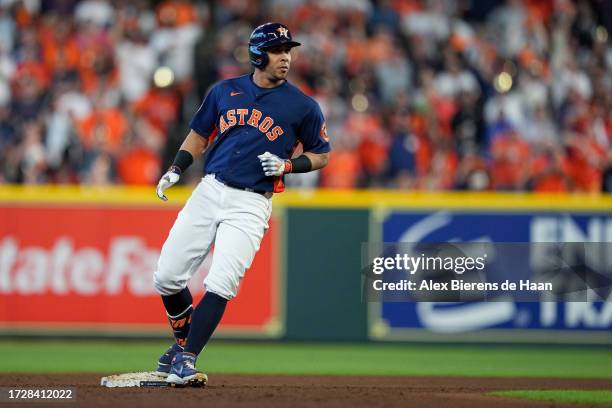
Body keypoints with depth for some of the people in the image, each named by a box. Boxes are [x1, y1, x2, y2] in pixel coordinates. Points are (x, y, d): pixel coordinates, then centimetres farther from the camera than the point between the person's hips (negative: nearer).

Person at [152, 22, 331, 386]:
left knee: (220, 284, -18)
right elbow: (199, 135, 19)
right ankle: (182, 342, 27)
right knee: (167, 277, 2)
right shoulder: (225, 91, 8)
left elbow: (322, 155, 7)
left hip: (251, 204, -4)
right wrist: (176, 170, 4)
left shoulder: (303, 107, -1)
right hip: (209, 191, 4)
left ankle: (186, 360, -13)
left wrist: (288, 166, -11)